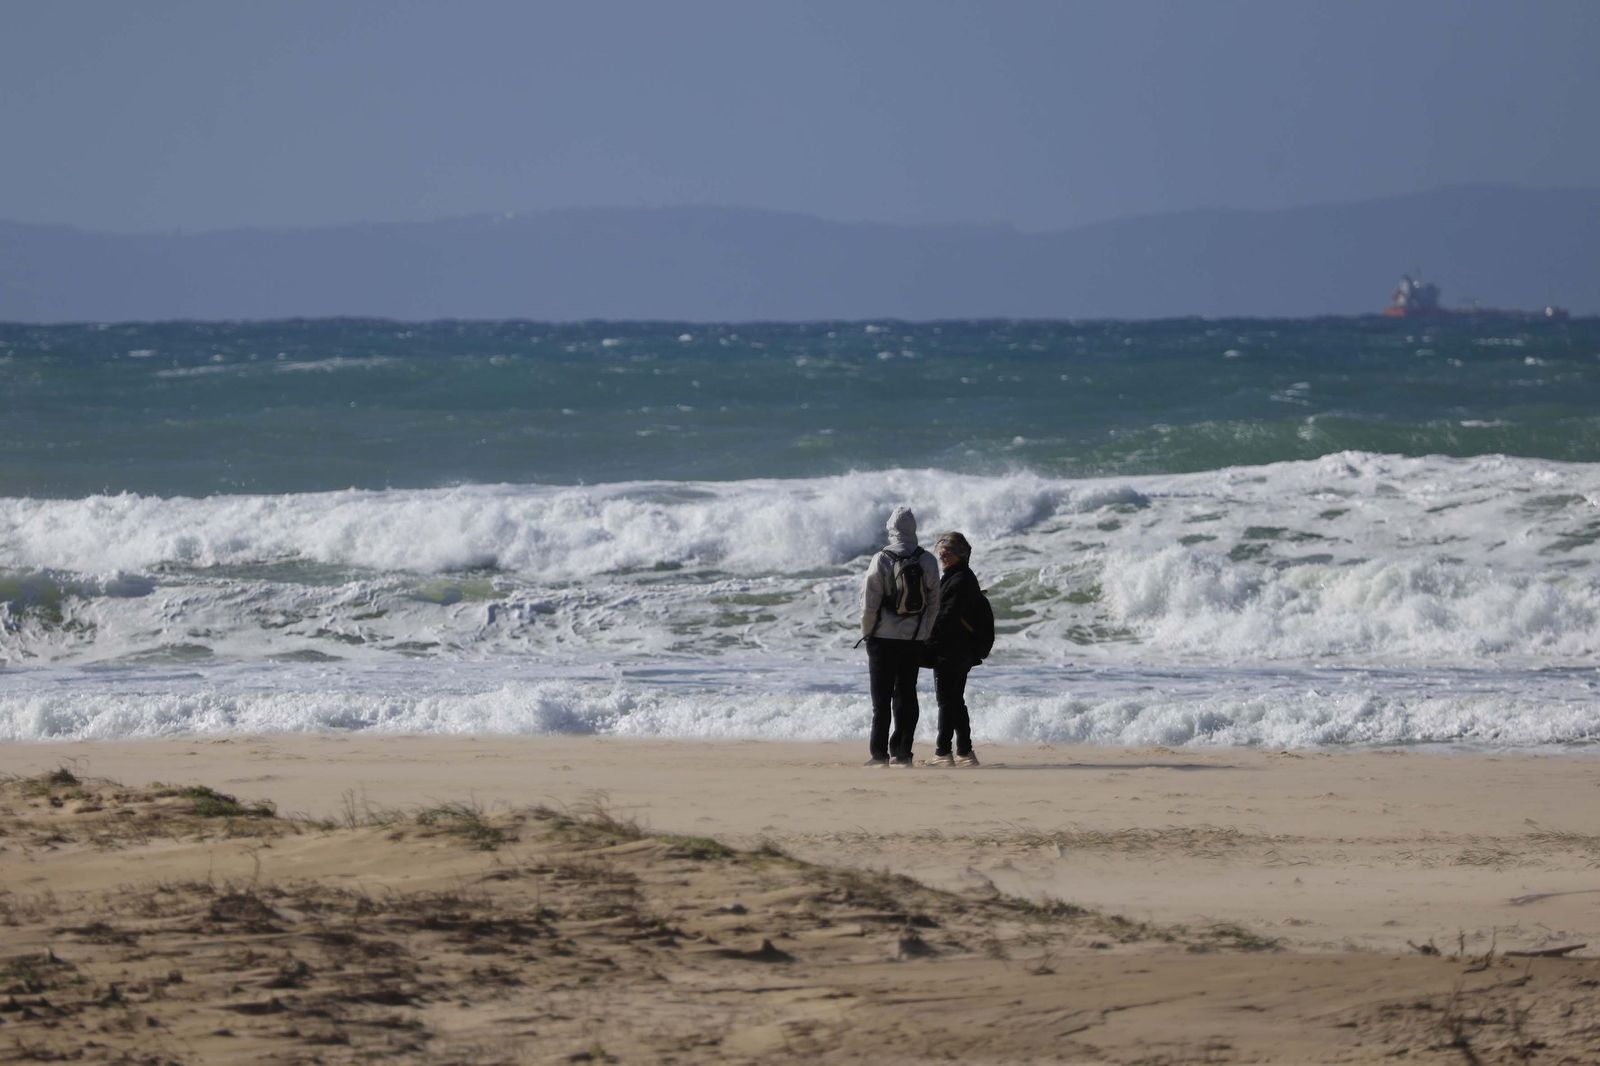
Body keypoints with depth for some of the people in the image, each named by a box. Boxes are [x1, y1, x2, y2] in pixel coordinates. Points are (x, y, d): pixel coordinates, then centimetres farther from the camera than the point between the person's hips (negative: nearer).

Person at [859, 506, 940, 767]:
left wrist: (867, 633, 4)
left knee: (882, 696, 2)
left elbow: (869, 603, -9)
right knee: (907, 694, 9)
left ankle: (879, 752, -1)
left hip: (884, 637, -3)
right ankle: (902, 752, 7)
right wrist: (924, 635, 14)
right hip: (914, 638, 3)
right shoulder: (927, 562, 0)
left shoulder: (881, 560, -10)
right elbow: (934, 602, 5)